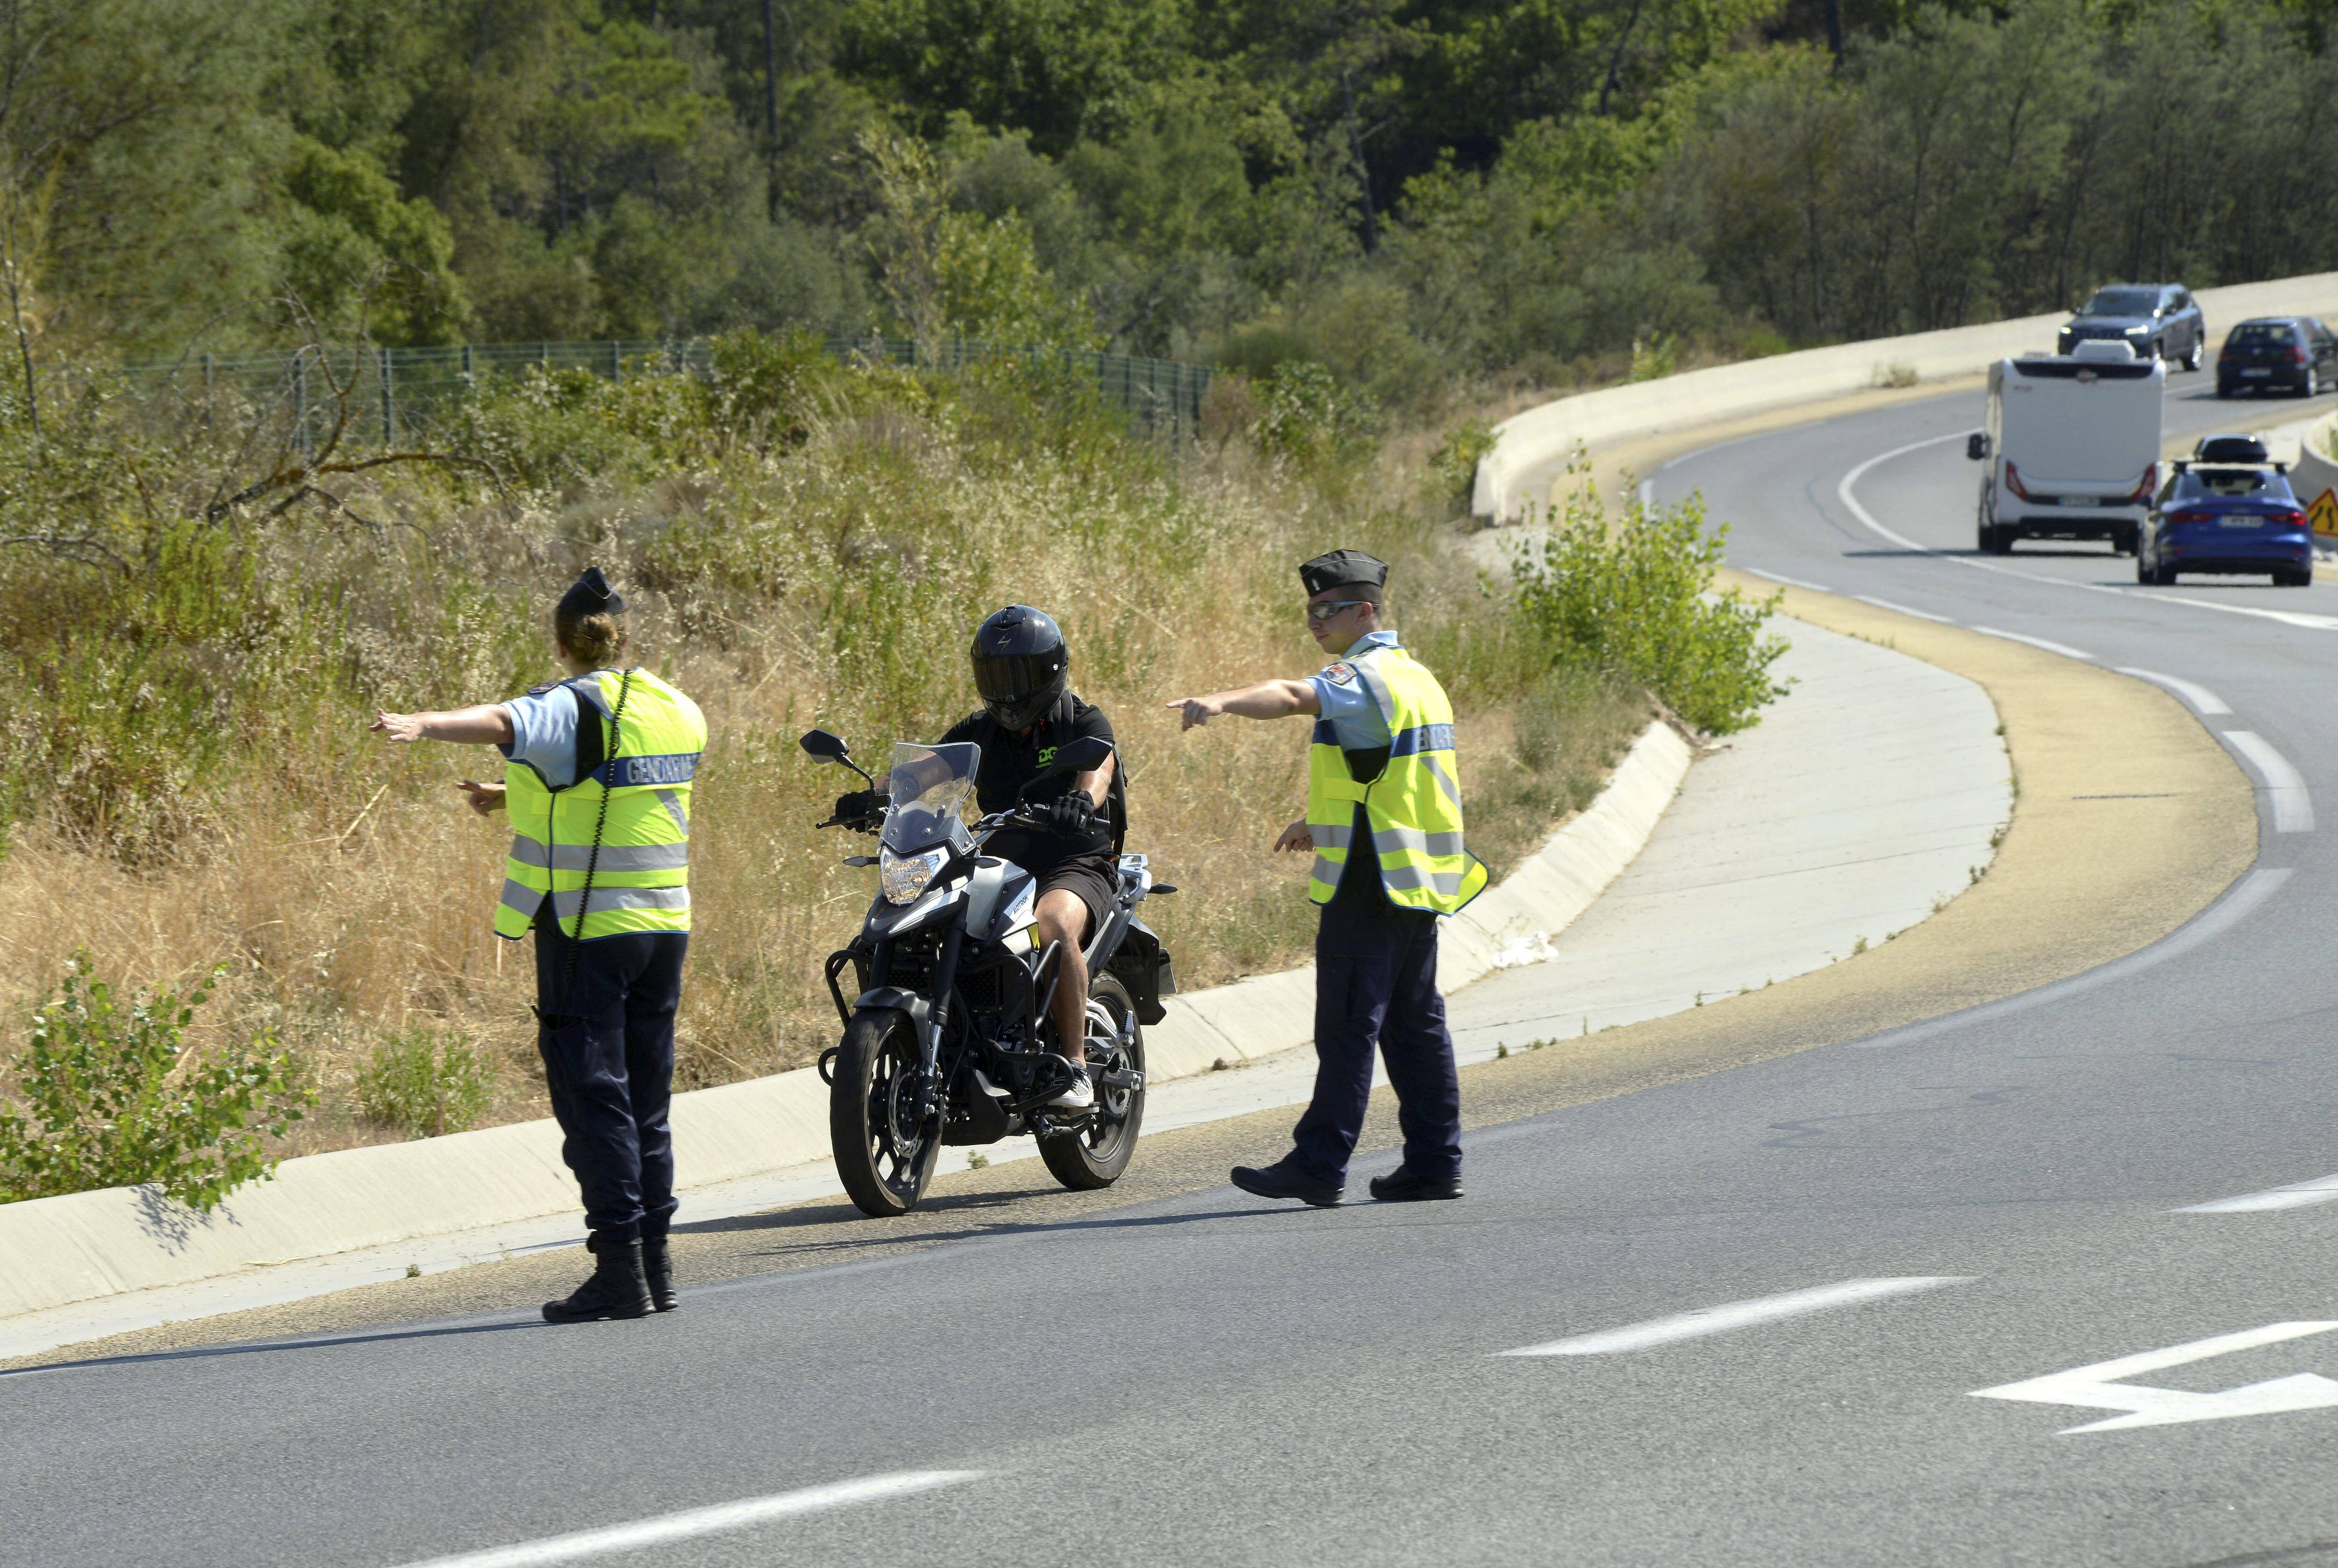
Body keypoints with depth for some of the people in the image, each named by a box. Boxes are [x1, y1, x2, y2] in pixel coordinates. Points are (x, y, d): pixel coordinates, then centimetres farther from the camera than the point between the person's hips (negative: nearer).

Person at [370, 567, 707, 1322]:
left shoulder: (572, 708, -12)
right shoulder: (676, 712, 11)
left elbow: (500, 722, -33)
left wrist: (422, 724, -49)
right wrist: (515, 797, 27)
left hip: (587, 925, -7)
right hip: (663, 922, 7)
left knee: (593, 1095, -4)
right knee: (646, 1098, 14)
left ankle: (620, 1267, -9)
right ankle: (655, 1263, 17)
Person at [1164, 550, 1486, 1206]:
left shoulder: (1366, 677, -13)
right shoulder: (1413, 676, 19)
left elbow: (1293, 697, -33)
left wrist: (1221, 701, -49)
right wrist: (1321, 821, 31)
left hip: (1371, 882, -10)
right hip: (1417, 879, 10)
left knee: (1348, 1025, -10)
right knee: (1414, 1023, 13)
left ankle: (1320, 1164, -12)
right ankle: (1435, 1163, 14)